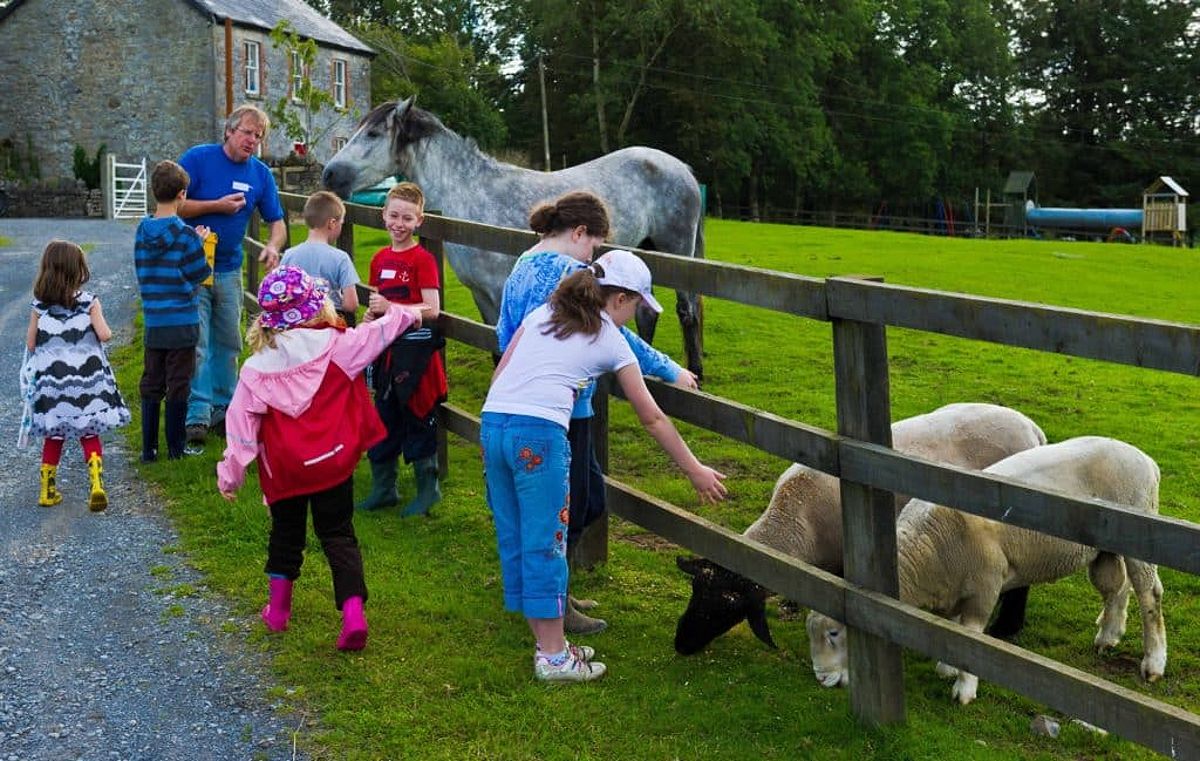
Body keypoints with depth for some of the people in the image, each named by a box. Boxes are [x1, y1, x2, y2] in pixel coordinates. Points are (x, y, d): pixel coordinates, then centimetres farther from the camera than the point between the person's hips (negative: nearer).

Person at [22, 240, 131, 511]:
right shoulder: (89, 302, -7)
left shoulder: (40, 306, -2)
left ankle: (48, 490, 20)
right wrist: (106, 328, 6)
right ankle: (97, 484, -9)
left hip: (51, 381, 1)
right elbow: (104, 335, -15)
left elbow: (31, 344, 1)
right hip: (87, 380, -1)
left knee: (54, 436, 14)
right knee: (89, 434, 7)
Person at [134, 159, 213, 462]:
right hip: (182, 323, -4)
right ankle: (176, 447, 13)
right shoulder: (186, 235, -14)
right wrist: (199, 244, 6)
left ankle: (148, 448, 14)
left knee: (150, 384, 11)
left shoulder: (142, 231, 2)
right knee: (178, 385, 5)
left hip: (152, 321, 5)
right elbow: (199, 275, -8)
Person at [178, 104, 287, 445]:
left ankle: (222, 408, 24)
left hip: (229, 270, 5)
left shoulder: (261, 174, 5)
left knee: (228, 343, 13)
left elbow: (277, 221, 7)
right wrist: (217, 206, -17)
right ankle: (197, 415, -7)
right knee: (195, 344, -9)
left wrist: (273, 245, -15)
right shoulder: (197, 158, -8)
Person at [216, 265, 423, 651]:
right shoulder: (338, 346, -12)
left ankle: (278, 608, 34)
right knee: (338, 535, 8)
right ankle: (353, 611, -8)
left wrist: (230, 473, 3)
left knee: (285, 533, 23)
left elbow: (240, 423, -6)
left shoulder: (256, 369, -10)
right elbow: (382, 330, 2)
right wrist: (402, 313, 23)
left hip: (284, 471, 1)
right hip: (333, 464, -1)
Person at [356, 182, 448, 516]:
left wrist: (390, 308, -25)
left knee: (418, 420, 2)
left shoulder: (423, 260, -11)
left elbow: (431, 310, -19)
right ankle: (383, 488, 26)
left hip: (416, 347, -7)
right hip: (387, 348, 7)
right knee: (384, 418, 14)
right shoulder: (380, 259, 9)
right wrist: (370, 319, 2)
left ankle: (428, 489, 16)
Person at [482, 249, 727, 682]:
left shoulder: (544, 313, 21)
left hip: (492, 422, 6)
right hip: (539, 434, -6)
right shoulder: (611, 341, 8)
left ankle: (548, 643, 25)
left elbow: (499, 374, 16)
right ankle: (553, 658, 11)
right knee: (546, 545, 3)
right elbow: (652, 419, 12)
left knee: (514, 540, 13)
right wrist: (695, 471, 21)